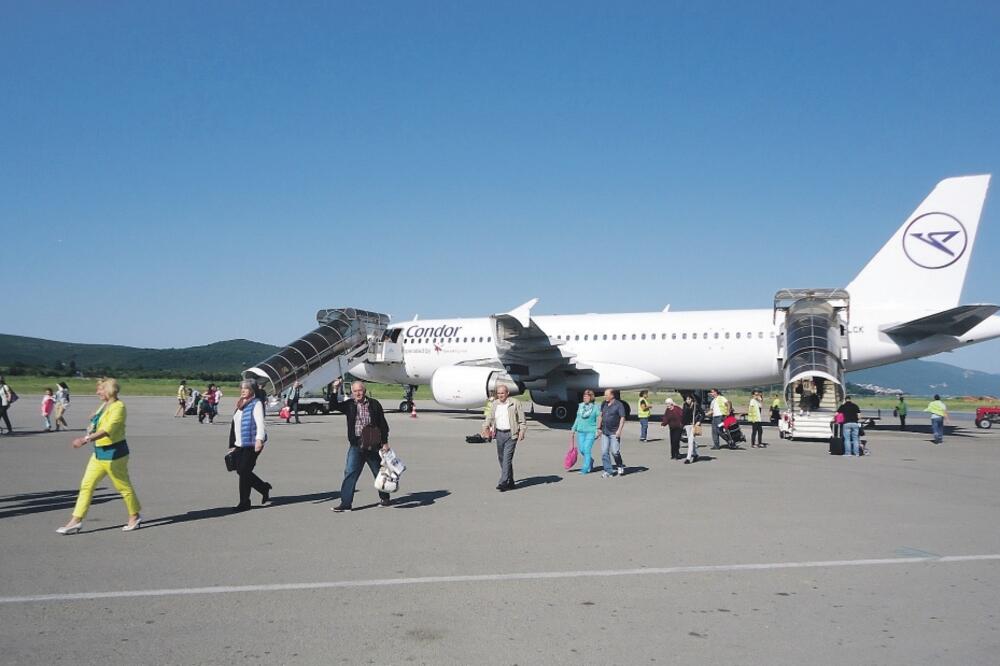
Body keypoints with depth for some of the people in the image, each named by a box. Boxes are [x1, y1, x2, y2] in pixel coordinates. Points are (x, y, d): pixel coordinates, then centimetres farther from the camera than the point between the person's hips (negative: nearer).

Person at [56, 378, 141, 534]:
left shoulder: (118, 407, -17)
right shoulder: (104, 405, 12)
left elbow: (108, 430, -30)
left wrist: (86, 439, -37)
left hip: (113, 454, -9)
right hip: (99, 453, 9)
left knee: (123, 486, 4)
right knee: (86, 485, 4)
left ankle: (135, 517, 20)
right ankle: (76, 521, 7)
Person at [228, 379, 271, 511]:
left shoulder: (256, 404, -7)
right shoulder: (240, 405, 19)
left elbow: (260, 423, -19)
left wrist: (259, 439, -33)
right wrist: (232, 445, 23)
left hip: (252, 444, -8)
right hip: (240, 445, 8)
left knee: (244, 471, -8)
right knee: (241, 471, 6)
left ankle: (244, 502, 7)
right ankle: (265, 488, 23)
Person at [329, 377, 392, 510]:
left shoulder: (374, 404, -1)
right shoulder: (349, 405, 4)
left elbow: (383, 424, 2)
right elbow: (333, 406, -5)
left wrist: (385, 443, -1)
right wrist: (335, 390, -14)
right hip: (356, 445, 1)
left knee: (379, 472, 13)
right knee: (350, 473, -7)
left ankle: (384, 498, 30)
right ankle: (346, 503, -4)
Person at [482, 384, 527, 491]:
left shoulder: (515, 404, -3)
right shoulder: (495, 404, 10)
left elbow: (522, 420, -2)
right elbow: (490, 417, 20)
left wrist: (522, 432, -12)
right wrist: (486, 426, 3)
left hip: (511, 434, -6)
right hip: (499, 433, 6)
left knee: (507, 458, -13)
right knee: (501, 458, 9)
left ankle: (503, 483, -15)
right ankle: (510, 483, 21)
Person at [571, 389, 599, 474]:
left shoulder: (595, 407, -3)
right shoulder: (580, 406, 10)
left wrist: (597, 430, -13)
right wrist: (574, 429, 19)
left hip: (591, 431, -5)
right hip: (580, 431, 5)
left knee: (587, 449, -10)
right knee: (581, 449, 5)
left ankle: (585, 468, -4)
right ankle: (590, 461, 32)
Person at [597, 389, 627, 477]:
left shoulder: (618, 404, -8)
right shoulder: (604, 404, 10)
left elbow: (622, 418, -10)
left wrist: (619, 430, -17)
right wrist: (599, 428, 13)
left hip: (614, 432, -6)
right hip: (604, 432, 6)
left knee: (615, 451, -7)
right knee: (604, 452, 1)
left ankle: (620, 466, 19)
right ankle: (608, 471, 7)